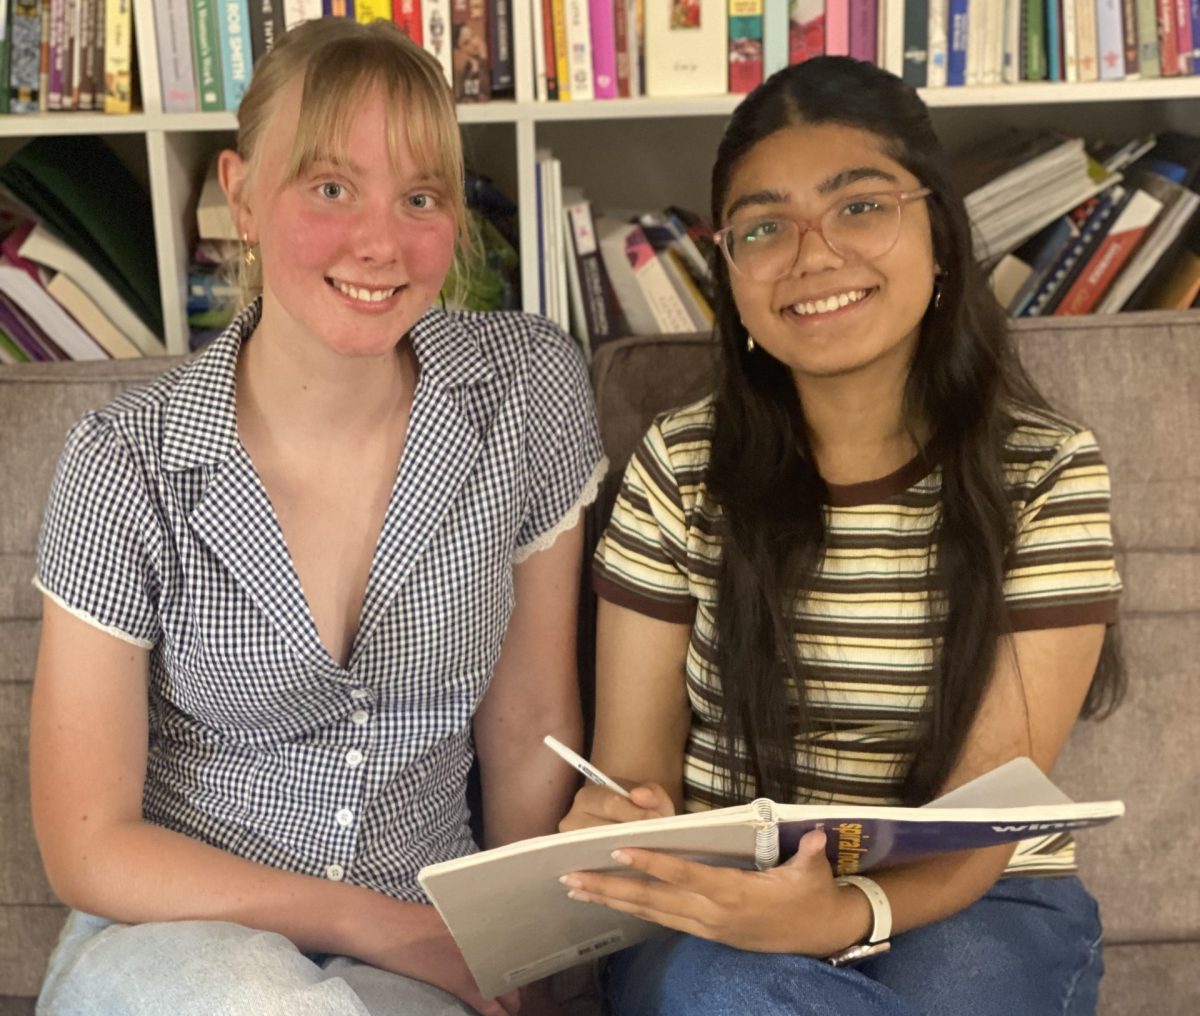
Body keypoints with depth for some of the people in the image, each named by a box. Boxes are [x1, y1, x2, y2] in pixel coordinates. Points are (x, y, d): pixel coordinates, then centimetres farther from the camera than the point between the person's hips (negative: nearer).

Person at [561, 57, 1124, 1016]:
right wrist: (616, 823, -28)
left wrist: (846, 916, -35)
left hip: (975, 904, 0)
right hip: (717, 906, 1)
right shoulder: (678, 469, -4)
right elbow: (633, 766, -3)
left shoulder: (1048, 476, -8)